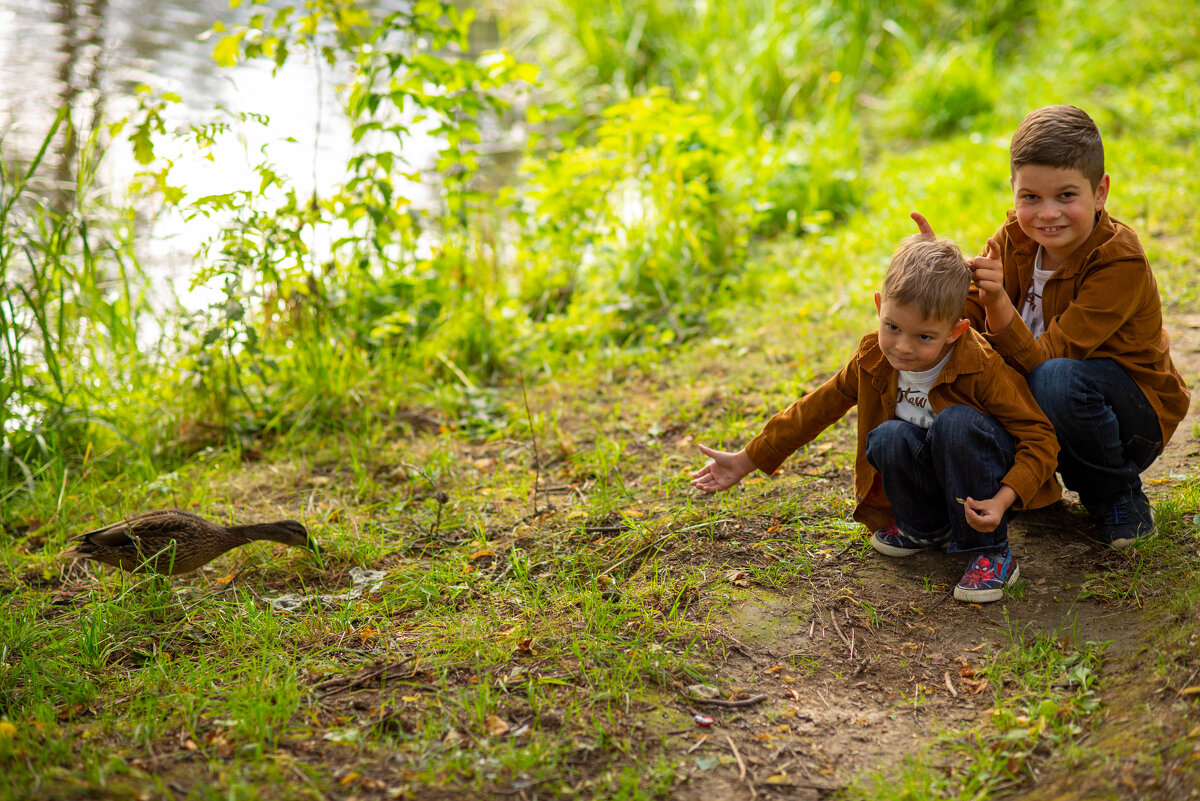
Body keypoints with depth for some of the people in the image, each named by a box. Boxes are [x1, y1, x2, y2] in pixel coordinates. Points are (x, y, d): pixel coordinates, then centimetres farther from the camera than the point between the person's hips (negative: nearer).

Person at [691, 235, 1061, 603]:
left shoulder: (981, 368, -25)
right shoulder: (874, 358, -10)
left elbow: (1040, 437, -21)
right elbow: (818, 407, 2)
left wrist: (1003, 499, -38)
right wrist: (747, 461, 4)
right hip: (927, 475, 4)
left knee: (957, 420, -35)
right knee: (888, 437, -29)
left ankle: (990, 551, -20)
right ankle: (925, 528, 0)